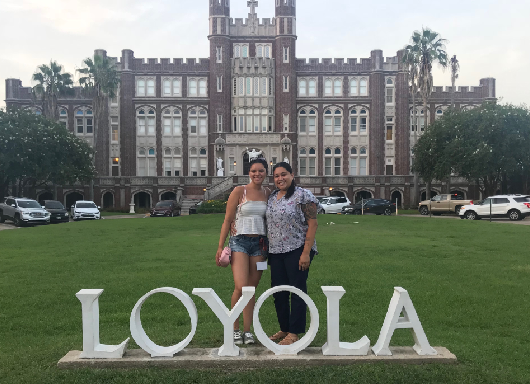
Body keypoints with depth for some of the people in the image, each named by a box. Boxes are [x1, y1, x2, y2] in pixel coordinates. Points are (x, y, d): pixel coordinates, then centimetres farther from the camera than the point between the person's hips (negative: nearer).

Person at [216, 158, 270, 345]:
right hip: (239, 241, -4)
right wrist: (220, 247, -6)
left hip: (259, 244, 4)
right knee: (241, 287, -15)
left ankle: (247, 331, 16)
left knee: (252, 289, 6)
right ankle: (235, 329, 5)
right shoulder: (239, 191, -3)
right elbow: (227, 220, -3)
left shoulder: (268, 194, 9)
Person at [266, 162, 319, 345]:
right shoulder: (272, 197, 13)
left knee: (297, 292, 0)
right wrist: (266, 249, 13)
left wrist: (306, 253, -18)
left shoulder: (303, 195, -7)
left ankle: (294, 333, 11)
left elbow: (312, 224, -12)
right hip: (276, 252, 7)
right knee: (278, 292, 12)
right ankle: (284, 329, 28)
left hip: (297, 251, -7)